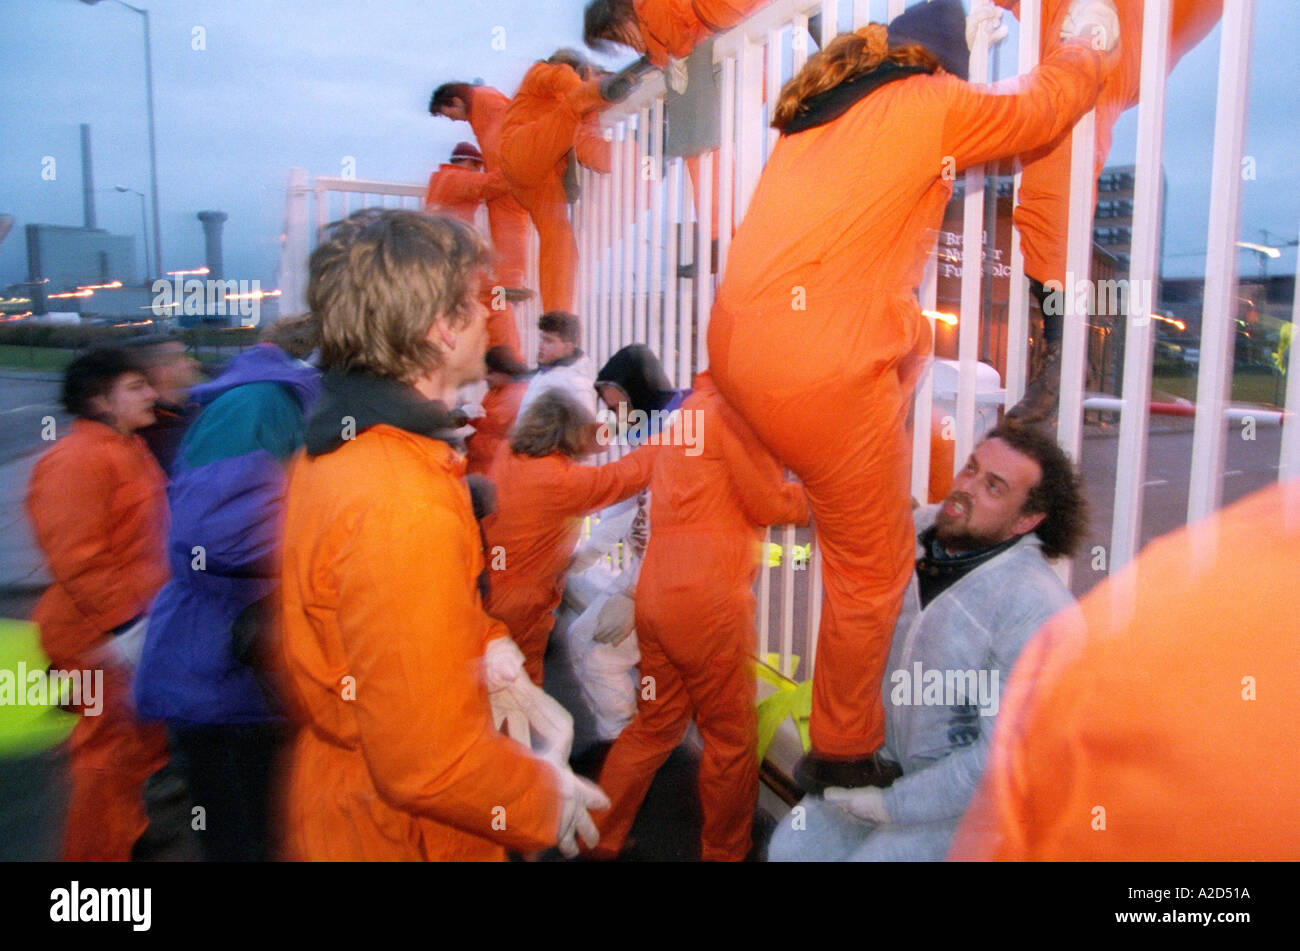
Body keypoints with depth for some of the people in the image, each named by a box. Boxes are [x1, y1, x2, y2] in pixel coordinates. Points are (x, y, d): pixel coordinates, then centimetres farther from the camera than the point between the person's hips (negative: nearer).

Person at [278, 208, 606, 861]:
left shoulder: (335, 446, -1)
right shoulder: (403, 511, -34)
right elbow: (428, 767, -30)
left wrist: (486, 641, 0)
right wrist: (548, 801, -15)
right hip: (400, 832, -9)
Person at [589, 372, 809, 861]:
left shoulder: (694, 406, 19)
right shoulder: (734, 407, -8)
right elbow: (769, 505, -6)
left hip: (656, 594, 9)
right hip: (709, 599, -9)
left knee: (655, 725, 20)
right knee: (731, 738, 9)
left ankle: (597, 838, 27)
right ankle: (725, 853, 24)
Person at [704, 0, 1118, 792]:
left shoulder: (824, 102, 18)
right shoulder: (936, 105, 0)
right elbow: (1049, 104, 15)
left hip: (733, 347, 8)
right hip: (821, 377, -8)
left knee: (913, 332, 32)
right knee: (873, 572, 7)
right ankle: (844, 758, 22)